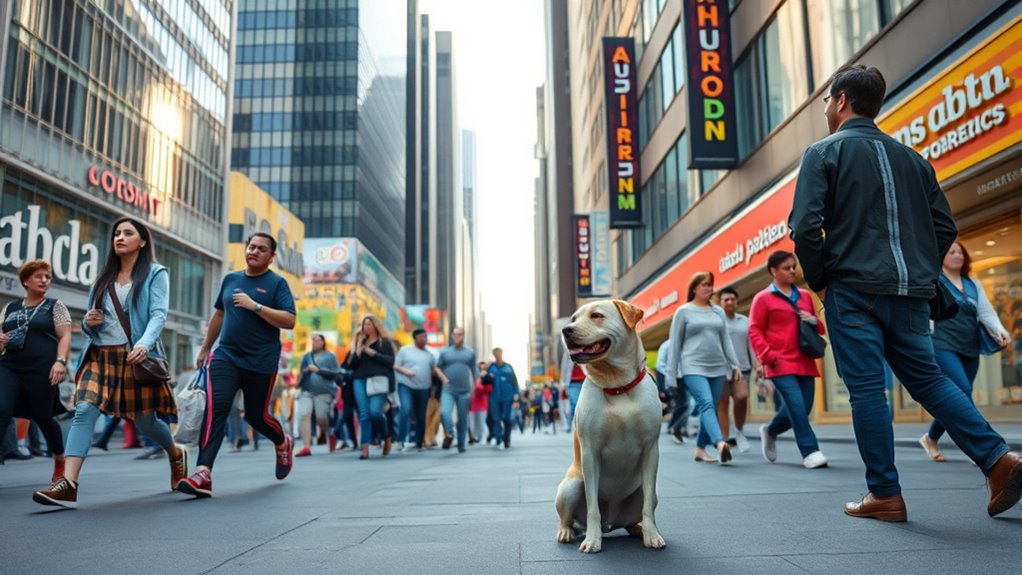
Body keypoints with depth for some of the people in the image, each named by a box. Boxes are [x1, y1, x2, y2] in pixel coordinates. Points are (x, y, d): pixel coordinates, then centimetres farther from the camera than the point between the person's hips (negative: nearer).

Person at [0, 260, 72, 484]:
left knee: (43, 417, 5)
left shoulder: (55, 306, 6)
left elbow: (65, 336, -3)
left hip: (41, 369, -3)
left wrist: (60, 361, -18)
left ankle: (60, 462, 26)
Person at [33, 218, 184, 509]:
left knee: (144, 419, 5)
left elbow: (159, 314, -13)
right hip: (100, 355, 4)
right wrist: (88, 323, -4)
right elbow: (90, 326, 21)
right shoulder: (104, 278, 16)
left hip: (135, 356, -4)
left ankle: (176, 454, 34)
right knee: (84, 411, -15)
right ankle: (68, 485, -21)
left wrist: (144, 344, -31)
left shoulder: (155, 274, 1)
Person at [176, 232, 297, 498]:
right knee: (216, 408, -15)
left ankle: (283, 443, 40)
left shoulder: (277, 283, -2)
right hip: (225, 356, 3)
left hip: (261, 362, -3)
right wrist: (205, 348, 30)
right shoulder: (230, 279, 12)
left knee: (256, 416, 8)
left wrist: (255, 306, -20)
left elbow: (289, 321, -13)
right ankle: (203, 474, -20)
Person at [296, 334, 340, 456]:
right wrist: (305, 370, -3)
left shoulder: (330, 356, 6)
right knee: (304, 415, -17)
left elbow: (335, 374, -2)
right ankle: (306, 447, -17)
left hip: (323, 392, -3)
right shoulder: (306, 356, 16)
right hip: (306, 391, 3)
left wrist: (318, 370, -10)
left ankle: (330, 436, 30)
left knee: (321, 420, -3)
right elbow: (301, 371, 20)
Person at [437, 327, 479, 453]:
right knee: (444, 412, -24)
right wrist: (443, 378, -8)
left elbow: (474, 370, 11)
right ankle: (448, 434, -5)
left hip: (464, 391, 0)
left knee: (463, 418, 4)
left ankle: (461, 444, 17)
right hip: (448, 390, 0)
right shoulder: (444, 352, 8)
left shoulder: (470, 352, 8)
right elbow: (437, 367, 10)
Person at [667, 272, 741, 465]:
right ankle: (720, 443, -37)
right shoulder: (684, 311, 3)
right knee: (706, 404, -21)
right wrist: (671, 371, 0)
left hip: (718, 368, 5)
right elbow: (675, 343, 3)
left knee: (710, 408, 4)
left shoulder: (718, 311, 15)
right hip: (693, 368, -5)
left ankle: (700, 448, 15)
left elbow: (725, 340, 17)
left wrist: (734, 364, 8)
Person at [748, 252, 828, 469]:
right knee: (797, 407, -16)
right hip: (780, 364, -6)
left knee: (802, 409, 7)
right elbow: (754, 331, -3)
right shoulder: (763, 298, 0)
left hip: (804, 363, 6)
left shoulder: (805, 296, 16)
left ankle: (770, 431, 32)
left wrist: (814, 321, 1)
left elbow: (818, 327, 25)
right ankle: (810, 452, -7)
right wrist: (768, 356, -14)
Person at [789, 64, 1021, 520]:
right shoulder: (912, 158, 17)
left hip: (853, 290, -5)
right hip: (910, 292, 6)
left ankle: (885, 495, 4)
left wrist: (818, 281, 0)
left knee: (866, 389, -1)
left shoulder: (824, 152, -1)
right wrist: (919, 274, 20)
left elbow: (805, 226, -12)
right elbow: (945, 227, 15)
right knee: (928, 379, 16)